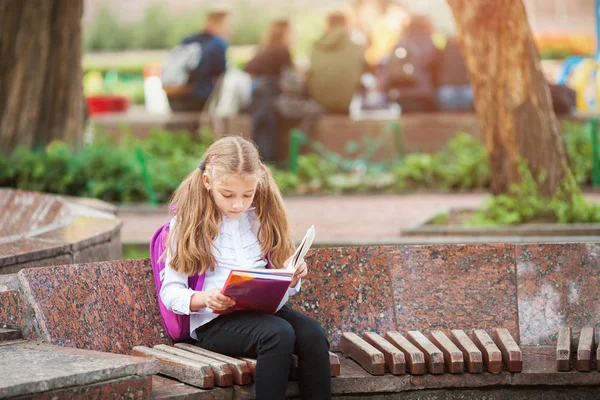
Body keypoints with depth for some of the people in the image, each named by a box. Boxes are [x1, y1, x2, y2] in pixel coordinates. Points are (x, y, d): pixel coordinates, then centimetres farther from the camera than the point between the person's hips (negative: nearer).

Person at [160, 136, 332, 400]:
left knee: (313, 335, -26)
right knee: (279, 334, -33)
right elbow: (170, 292, -3)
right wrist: (205, 298, -24)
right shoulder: (188, 222, 1)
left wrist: (291, 278, -4)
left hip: (265, 309, 5)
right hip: (213, 320, -5)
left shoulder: (262, 217, 13)